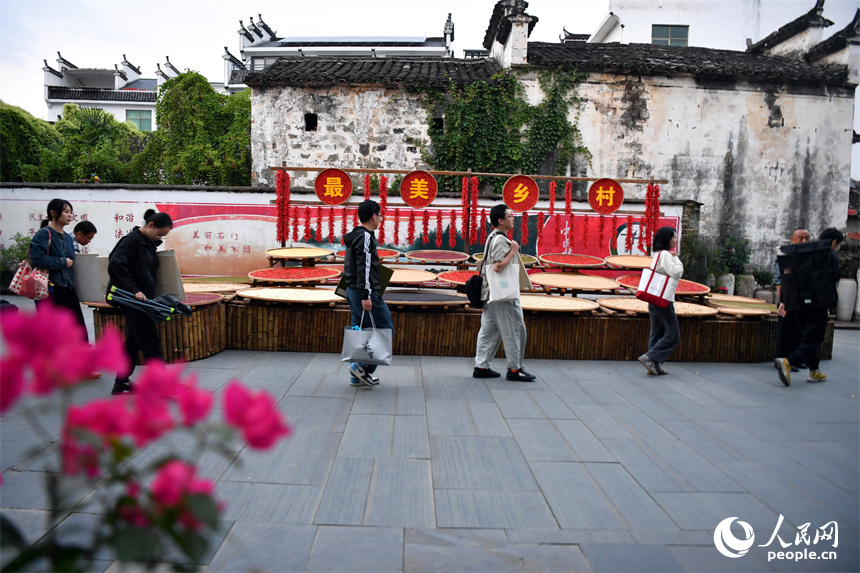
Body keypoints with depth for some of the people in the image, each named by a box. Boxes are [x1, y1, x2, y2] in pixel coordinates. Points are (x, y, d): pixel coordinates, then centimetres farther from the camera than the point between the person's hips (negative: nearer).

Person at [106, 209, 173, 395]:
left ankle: (121, 384, 23)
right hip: (132, 300, -9)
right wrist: (134, 290, -24)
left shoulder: (148, 242, 13)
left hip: (140, 299, 9)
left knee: (133, 341, 14)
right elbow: (115, 265, -24)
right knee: (151, 341, -7)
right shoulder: (132, 239, -14)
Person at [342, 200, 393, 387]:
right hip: (364, 293, -10)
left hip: (352, 292, 10)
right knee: (386, 331, -2)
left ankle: (358, 376, 16)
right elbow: (364, 268, -21)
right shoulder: (365, 237, -14)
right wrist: (366, 296, -24)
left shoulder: (354, 237, 17)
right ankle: (363, 366, -6)